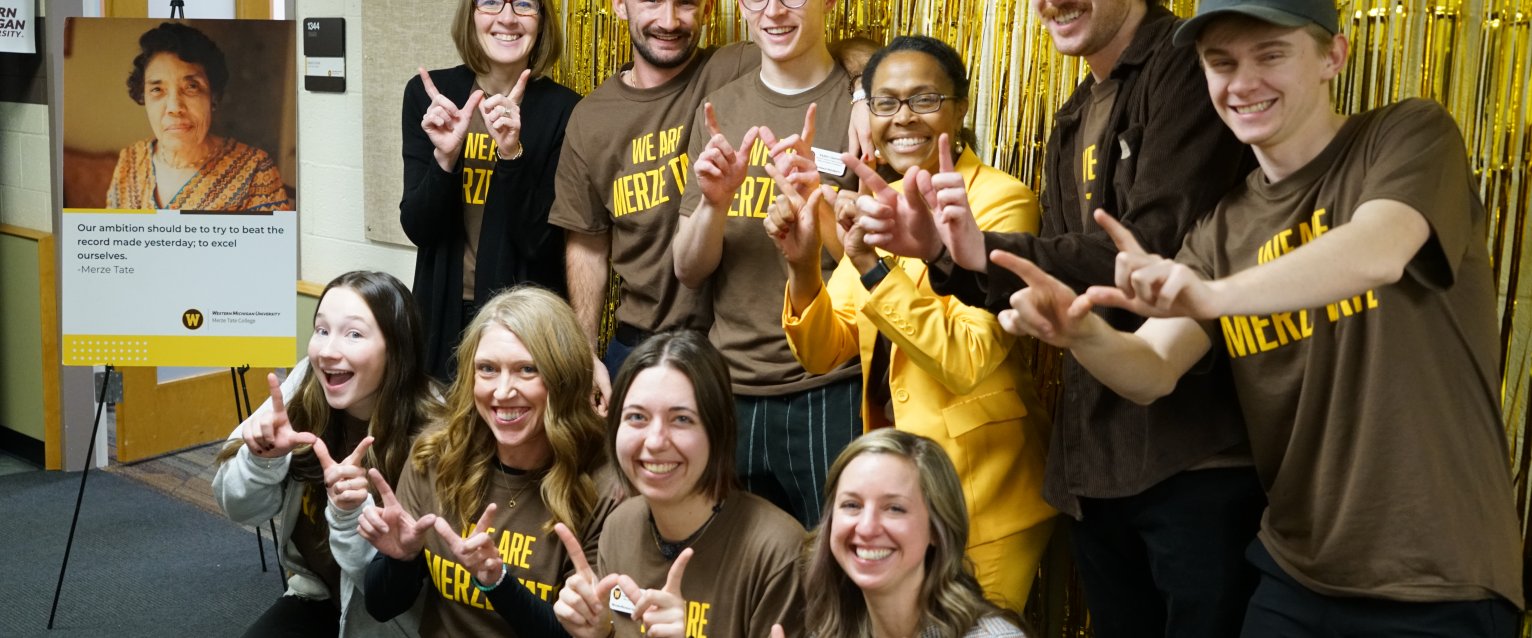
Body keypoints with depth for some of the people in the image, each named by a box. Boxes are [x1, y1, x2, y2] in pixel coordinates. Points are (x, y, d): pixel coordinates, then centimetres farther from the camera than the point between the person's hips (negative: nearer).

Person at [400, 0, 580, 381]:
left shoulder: (563, 110, -10)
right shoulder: (427, 94, -3)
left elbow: (541, 242, -13)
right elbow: (417, 229, -5)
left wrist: (513, 154, -26)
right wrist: (445, 156, -21)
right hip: (443, 313, 2)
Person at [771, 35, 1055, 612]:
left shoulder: (1000, 200, -15)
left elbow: (969, 361, -26)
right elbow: (823, 352, 1)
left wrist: (869, 263, -33)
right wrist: (801, 265, -16)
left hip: (978, 492, -7)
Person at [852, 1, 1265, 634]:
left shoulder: (1187, 68, -10)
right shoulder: (1073, 122, 15)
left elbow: (1160, 248, -21)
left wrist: (989, 251, -25)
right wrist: (942, 251, -3)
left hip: (1198, 456, -8)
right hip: (1098, 460, 8)